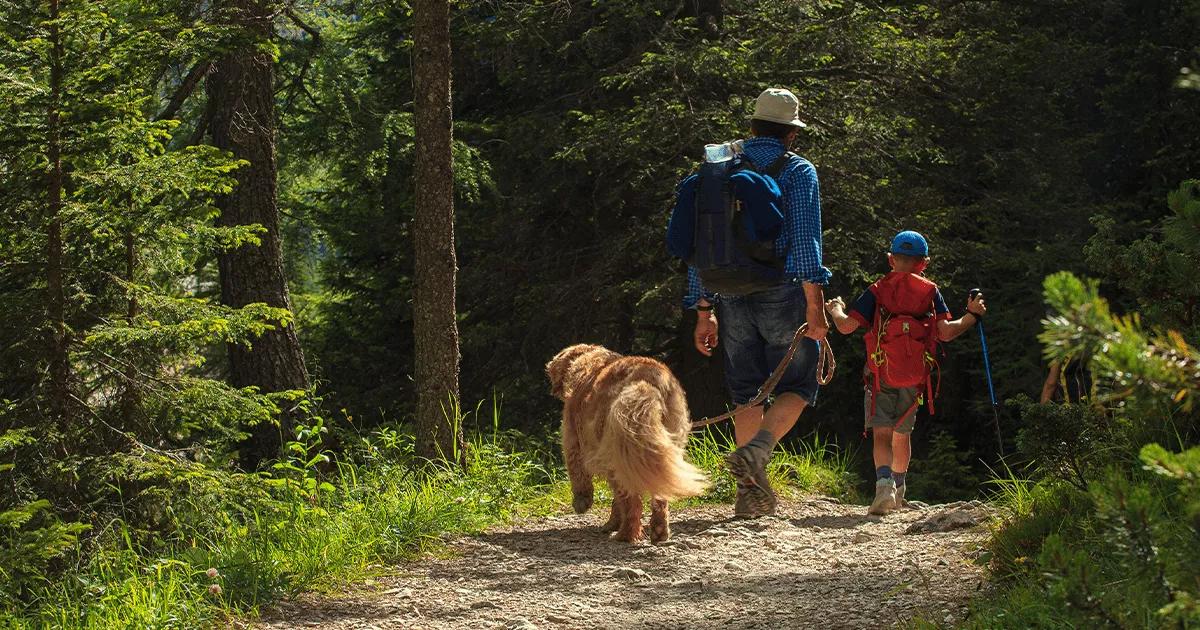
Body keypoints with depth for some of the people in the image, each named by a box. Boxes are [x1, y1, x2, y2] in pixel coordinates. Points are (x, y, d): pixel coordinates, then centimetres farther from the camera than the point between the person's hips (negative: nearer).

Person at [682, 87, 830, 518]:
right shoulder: (798, 171, -1)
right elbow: (804, 236, -14)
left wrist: (703, 311, 15)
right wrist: (814, 300, -16)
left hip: (734, 300, 4)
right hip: (782, 293, -4)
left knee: (747, 394, 11)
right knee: (796, 387, 6)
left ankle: (752, 491, 8)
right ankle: (756, 452, -20)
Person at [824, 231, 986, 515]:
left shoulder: (877, 291, 3)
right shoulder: (930, 292, 6)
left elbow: (847, 326, -4)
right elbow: (945, 332, -6)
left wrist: (835, 309, 18)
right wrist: (972, 316, 9)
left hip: (880, 376, -2)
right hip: (915, 378, 2)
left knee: (882, 434, -8)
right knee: (902, 434, 20)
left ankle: (884, 482, -35)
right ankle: (899, 490, 35)